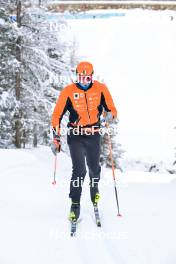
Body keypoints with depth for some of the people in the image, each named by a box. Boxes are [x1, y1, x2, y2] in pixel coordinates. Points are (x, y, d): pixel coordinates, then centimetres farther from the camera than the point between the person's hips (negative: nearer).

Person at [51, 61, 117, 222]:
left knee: (94, 168, 9)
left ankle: (94, 189, 42)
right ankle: (75, 205, -1)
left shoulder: (101, 89, -3)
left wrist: (110, 115, -23)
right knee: (79, 170, -13)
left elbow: (112, 109, 3)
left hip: (94, 135, 2)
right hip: (76, 136, -1)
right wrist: (56, 139, -5)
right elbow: (57, 115, -1)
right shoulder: (68, 91, -6)